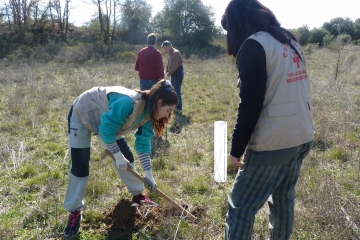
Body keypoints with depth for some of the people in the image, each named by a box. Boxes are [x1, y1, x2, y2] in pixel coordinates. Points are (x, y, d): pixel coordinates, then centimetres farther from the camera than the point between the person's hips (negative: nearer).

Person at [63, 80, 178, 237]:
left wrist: (148, 174, -9)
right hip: (81, 115, -7)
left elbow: (143, 143, -7)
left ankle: (137, 195, 25)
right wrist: (117, 155, -24)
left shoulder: (148, 112, -11)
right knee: (79, 167, -8)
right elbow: (106, 130, -32)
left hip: (106, 121, 8)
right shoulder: (128, 102, -39)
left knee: (126, 157, 6)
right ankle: (75, 211, 8)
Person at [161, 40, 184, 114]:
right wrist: (165, 72, 4)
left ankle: (179, 108, -1)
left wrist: (168, 74, -17)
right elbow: (168, 64, 19)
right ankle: (175, 106, 23)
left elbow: (175, 66, -22)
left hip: (178, 75, -10)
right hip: (173, 75, 10)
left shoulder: (176, 53, -17)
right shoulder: (170, 53, 13)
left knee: (177, 91, -7)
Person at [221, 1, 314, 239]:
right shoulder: (290, 41, 14)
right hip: (303, 136, 9)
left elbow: (250, 104, -17)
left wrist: (237, 148, -10)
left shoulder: (254, 45, -12)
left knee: (241, 205, 1)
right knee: (284, 196, 20)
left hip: (273, 141, -8)